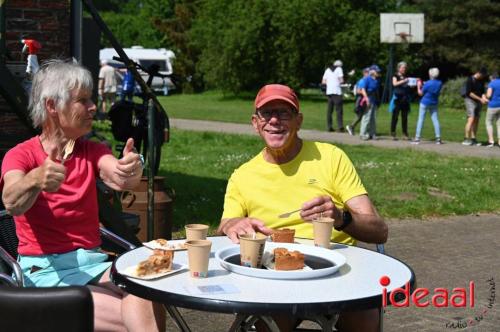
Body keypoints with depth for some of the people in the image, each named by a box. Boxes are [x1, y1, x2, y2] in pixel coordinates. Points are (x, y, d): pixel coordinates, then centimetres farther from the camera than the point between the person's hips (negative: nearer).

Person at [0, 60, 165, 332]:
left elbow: (117, 178, -13)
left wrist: (130, 172, -37)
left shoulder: (92, 151, 10)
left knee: (146, 303, -29)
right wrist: (35, 180, -47)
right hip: (45, 270, -4)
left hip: (92, 263, 4)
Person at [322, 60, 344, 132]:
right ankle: (340, 127, -11)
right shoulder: (339, 69, 2)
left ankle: (329, 127, 6)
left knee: (329, 110, 8)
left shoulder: (328, 70, 15)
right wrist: (339, 81, 14)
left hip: (329, 92, 5)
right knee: (339, 110, -4)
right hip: (337, 92, -5)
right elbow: (341, 80, -8)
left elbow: (323, 81, 12)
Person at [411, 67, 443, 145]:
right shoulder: (440, 83, -4)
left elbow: (420, 93, -10)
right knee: (435, 120, 7)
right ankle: (438, 138, 5)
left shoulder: (427, 84, -19)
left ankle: (417, 138, 0)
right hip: (434, 104, 5)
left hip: (425, 103, -4)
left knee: (420, 120, 1)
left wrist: (418, 86, 7)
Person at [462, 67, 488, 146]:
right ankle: (466, 139, -16)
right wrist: (480, 99, -16)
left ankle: (473, 139, 5)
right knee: (471, 119, -17)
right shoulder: (470, 80, -10)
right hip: (470, 100, -7)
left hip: (478, 101, 7)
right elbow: (469, 93, -15)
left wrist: (484, 98, -7)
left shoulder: (481, 81, 11)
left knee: (476, 120, 3)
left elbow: (482, 91, 15)